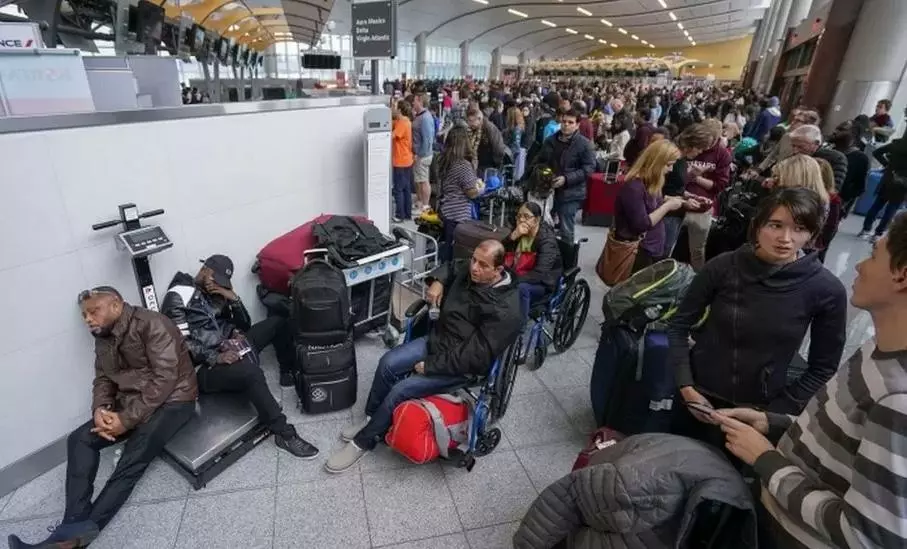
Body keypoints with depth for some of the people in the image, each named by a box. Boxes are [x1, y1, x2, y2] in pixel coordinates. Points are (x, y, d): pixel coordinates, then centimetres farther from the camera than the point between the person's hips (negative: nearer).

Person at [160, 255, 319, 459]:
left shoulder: (215, 293, 13)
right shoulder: (177, 297, -9)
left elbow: (245, 325, 10)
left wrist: (234, 299, -6)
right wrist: (216, 357, -28)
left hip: (229, 347, 9)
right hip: (205, 366, -9)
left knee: (277, 322, 9)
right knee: (251, 373, -38)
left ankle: (290, 371, 24)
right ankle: (284, 434, -29)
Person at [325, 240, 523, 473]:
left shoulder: (505, 311, -28)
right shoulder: (469, 270, -5)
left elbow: (475, 356, -27)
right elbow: (450, 267, 20)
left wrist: (430, 366, -21)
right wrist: (437, 281, -3)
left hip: (463, 366, -7)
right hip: (436, 340, 8)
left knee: (401, 391, -16)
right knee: (388, 363, -9)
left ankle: (364, 442, 6)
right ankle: (370, 418, 14)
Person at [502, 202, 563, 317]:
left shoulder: (547, 241, -19)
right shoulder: (518, 231, 0)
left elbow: (540, 274, -30)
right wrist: (514, 235, -25)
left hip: (541, 284, -6)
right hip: (516, 275, 6)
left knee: (521, 288, -36)